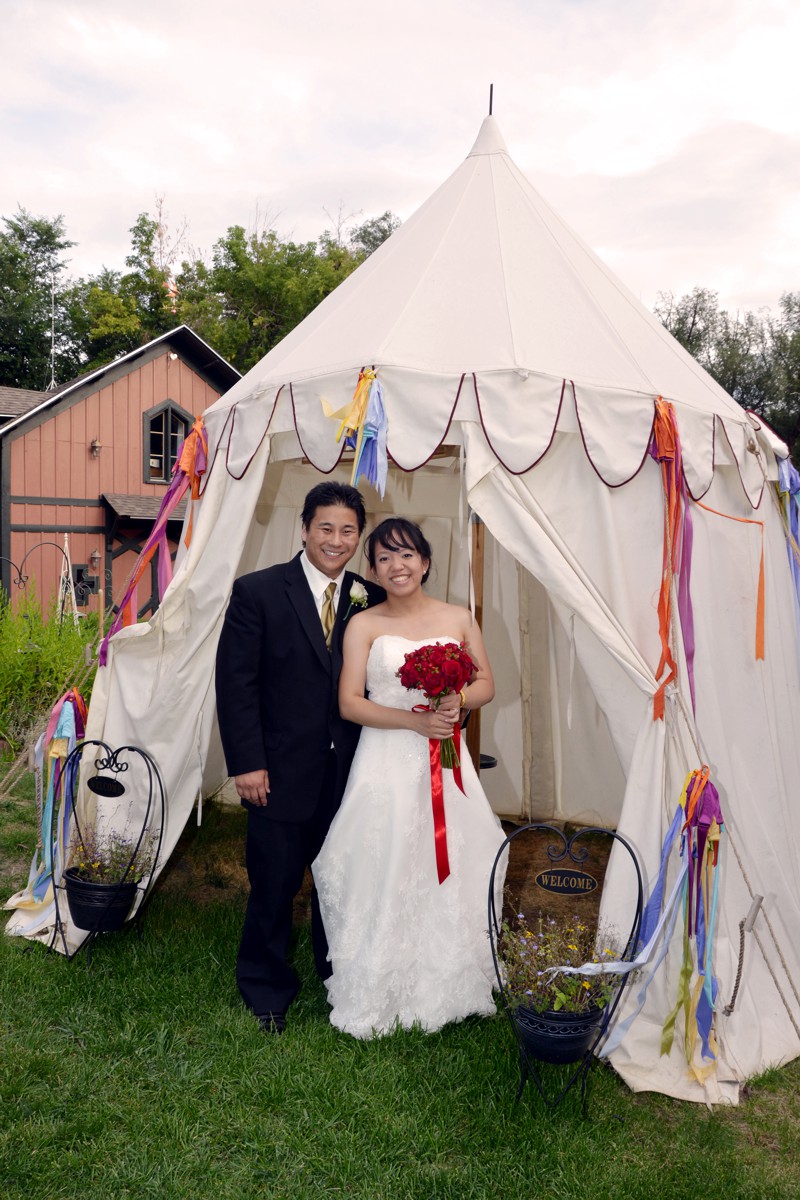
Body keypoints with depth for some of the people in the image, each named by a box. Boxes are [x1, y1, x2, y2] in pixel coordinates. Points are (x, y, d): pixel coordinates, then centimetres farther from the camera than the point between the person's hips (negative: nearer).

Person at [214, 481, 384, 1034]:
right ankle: (267, 987, 33)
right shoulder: (257, 591, -6)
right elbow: (236, 682, -8)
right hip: (282, 773, -3)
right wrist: (246, 763, -12)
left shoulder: (371, 599, 3)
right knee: (274, 885, 10)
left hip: (350, 773, 3)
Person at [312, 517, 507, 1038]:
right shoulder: (364, 625, 0)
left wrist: (456, 701, -10)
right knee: (384, 876, 1)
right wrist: (415, 720, -16)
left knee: (448, 873, 6)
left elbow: (486, 684, 12)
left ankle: (445, 986, 26)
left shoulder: (459, 619, 7)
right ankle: (380, 994, 17)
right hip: (386, 764, -2)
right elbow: (349, 702, -5)